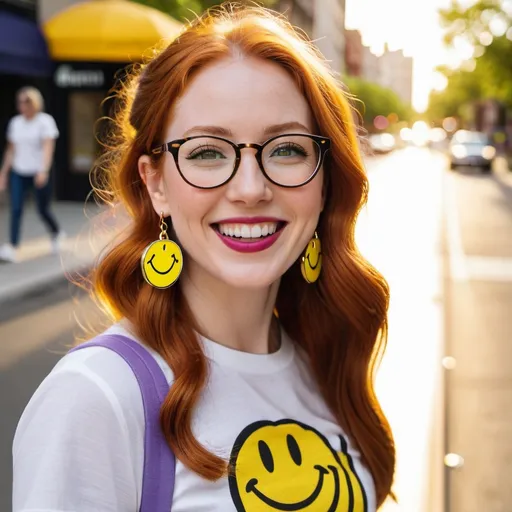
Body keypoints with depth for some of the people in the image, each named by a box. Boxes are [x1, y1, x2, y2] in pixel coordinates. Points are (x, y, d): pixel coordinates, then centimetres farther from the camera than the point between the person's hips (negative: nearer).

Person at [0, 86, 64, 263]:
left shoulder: (45, 121, -8)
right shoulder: (15, 122, 7)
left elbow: (48, 147, -18)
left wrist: (44, 170, -31)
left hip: (38, 173, -4)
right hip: (19, 173, 4)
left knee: (42, 210, 7)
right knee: (15, 209, -9)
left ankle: (56, 233, 37)